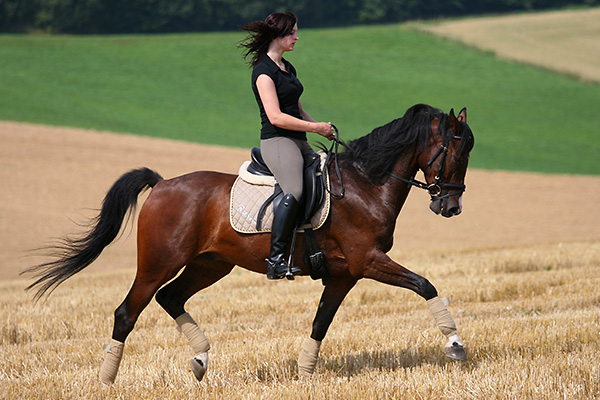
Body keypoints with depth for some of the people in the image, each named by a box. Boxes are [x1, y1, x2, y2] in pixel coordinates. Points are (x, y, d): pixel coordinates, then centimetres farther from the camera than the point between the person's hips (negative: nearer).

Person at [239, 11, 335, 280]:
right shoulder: (264, 71, -10)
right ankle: (276, 258, -33)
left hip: (298, 142, 10)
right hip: (277, 141, -10)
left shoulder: (287, 68, 18)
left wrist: (322, 128, 9)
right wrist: (315, 127, -15)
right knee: (294, 192, -31)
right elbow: (275, 117, -18)